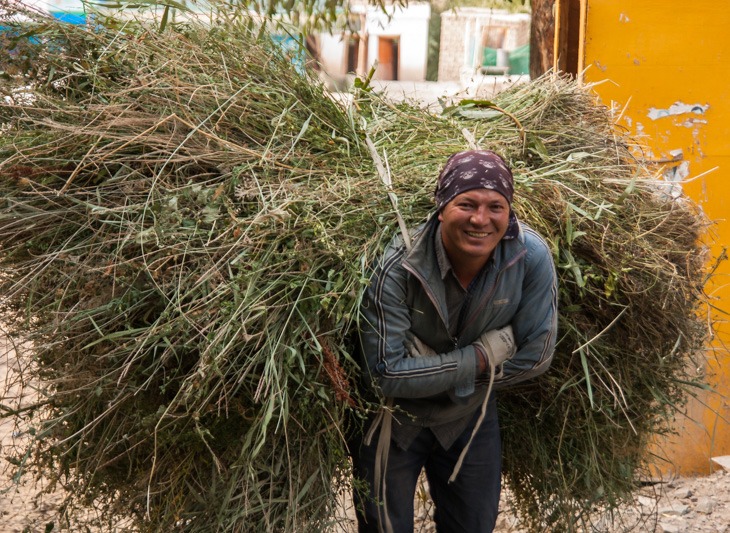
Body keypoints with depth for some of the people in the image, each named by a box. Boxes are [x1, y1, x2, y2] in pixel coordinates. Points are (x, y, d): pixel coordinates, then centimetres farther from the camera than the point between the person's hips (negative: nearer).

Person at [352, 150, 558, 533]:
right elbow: (384, 375, -29)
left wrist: (440, 379, -14)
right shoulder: (398, 267, -29)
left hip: (471, 418, 3)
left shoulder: (532, 257, -21)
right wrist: (482, 356, -26)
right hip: (394, 422, -3)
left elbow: (535, 356, -14)